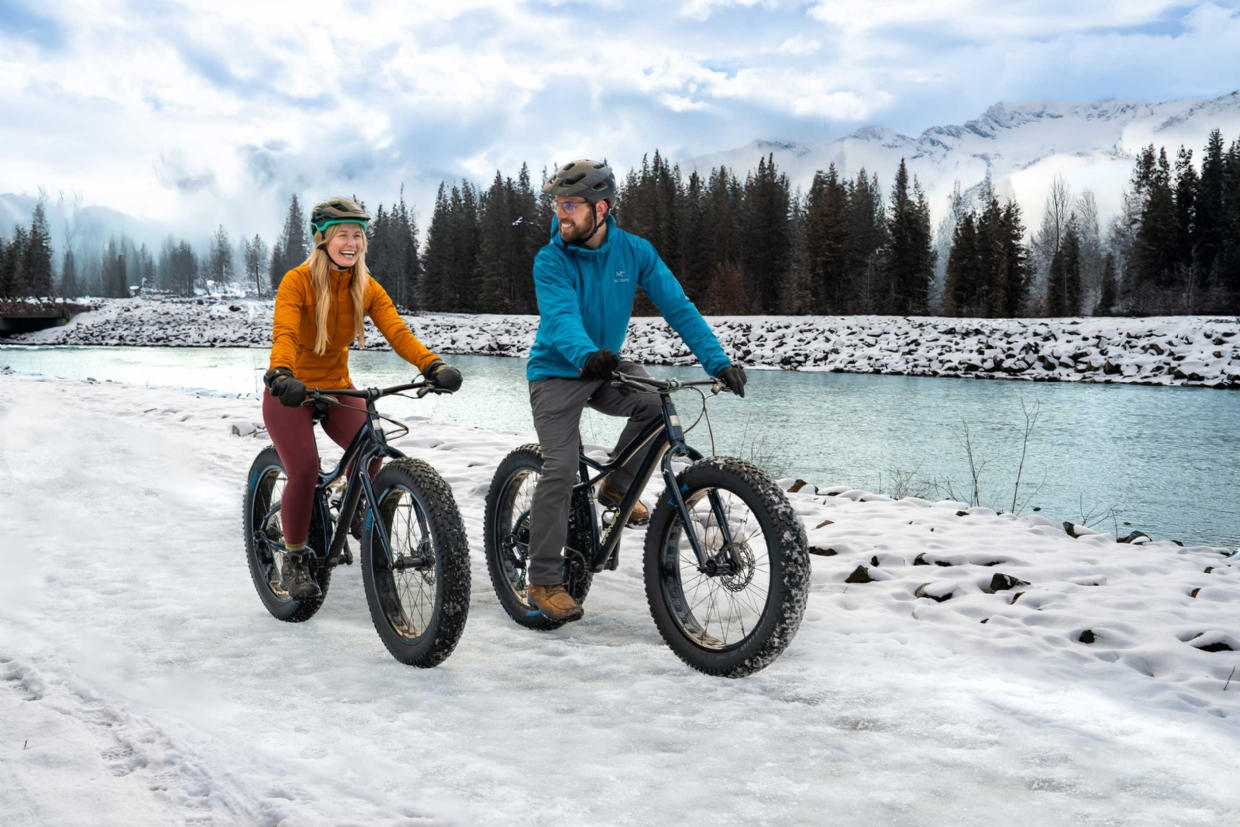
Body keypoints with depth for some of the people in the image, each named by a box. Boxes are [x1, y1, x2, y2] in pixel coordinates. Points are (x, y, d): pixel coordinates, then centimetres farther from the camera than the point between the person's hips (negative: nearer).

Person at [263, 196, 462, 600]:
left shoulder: (367, 287, -4)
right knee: (304, 470, -22)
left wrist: (433, 365, -36)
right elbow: (284, 333, -32)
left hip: (337, 388, 4)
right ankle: (295, 559, 0)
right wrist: (281, 375, -52)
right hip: (291, 392, -4)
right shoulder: (298, 281, -17)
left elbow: (397, 331, -18)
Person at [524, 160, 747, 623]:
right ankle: (544, 581, -4)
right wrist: (587, 355, -55)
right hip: (557, 374, -3)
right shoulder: (551, 261, -16)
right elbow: (561, 319, -32)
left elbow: (676, 306, -13)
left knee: (657, 402, -25)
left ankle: (617, 485, 1)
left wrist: (718, 361, -24)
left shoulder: (634, 251, -8)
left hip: (604, 370, 3)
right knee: (560, 470, -16)